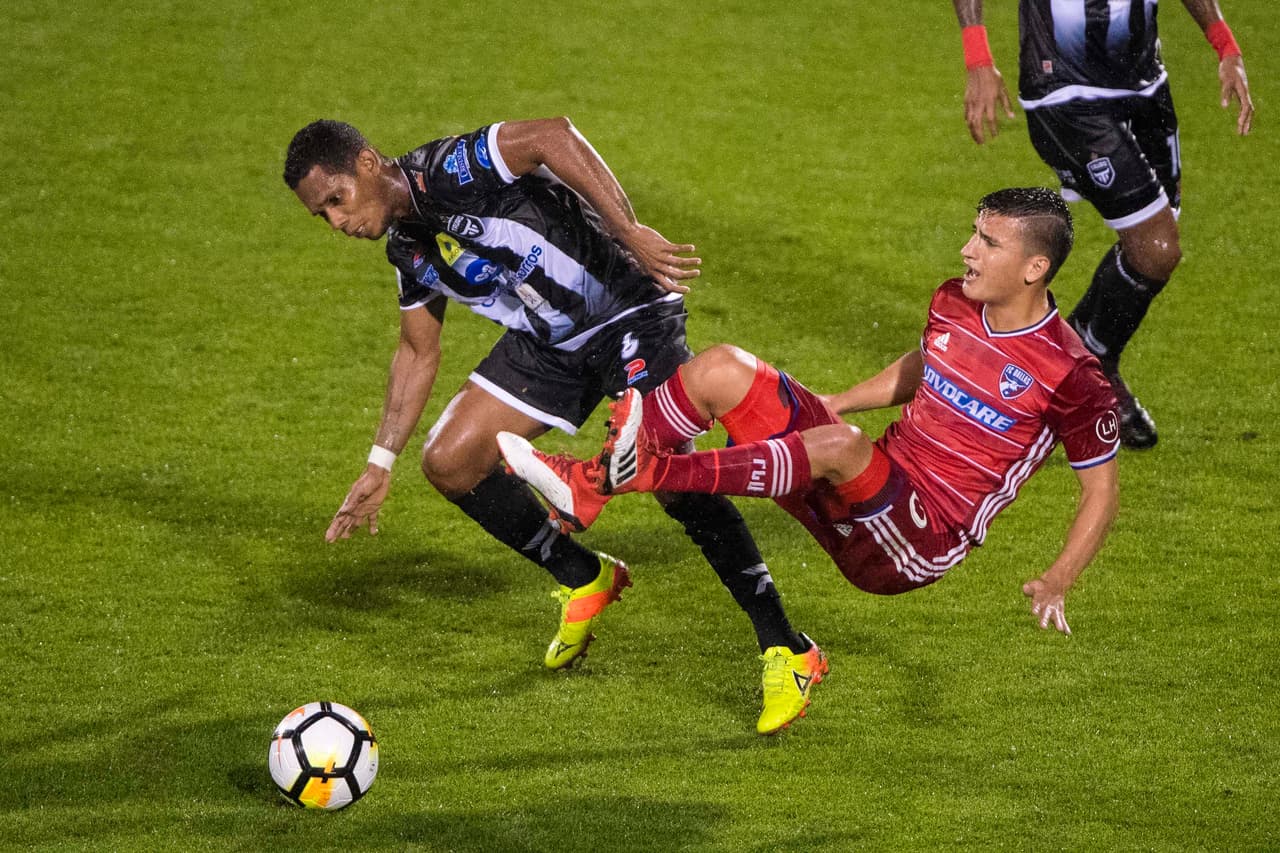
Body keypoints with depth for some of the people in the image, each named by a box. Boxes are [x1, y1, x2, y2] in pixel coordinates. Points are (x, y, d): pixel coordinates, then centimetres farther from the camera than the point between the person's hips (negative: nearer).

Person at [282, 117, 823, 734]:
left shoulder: (446, 172, -22)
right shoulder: (407, 249, 5)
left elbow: (553, 136, -35)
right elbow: (418, 350, 17)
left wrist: (629, 234, -38)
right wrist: (380, 464, 14)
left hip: (627, 313, -9)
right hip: (547, 345, 9)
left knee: (674, 480, -21)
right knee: (449, 462, 1)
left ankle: (785, 651, -12)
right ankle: (584, 580, 19)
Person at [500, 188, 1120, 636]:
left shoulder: (1069, 376, -14)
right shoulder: (954, 303, 6)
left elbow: (1102, 490, -7)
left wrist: (1057, 581, -19)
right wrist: (829, 404, 23)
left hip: (921, 543, -8)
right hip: (873, 480, 8)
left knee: (837, 445, -41)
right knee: (721, 368, -6)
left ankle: (654, 472, -50)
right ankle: (589, 486, -15)